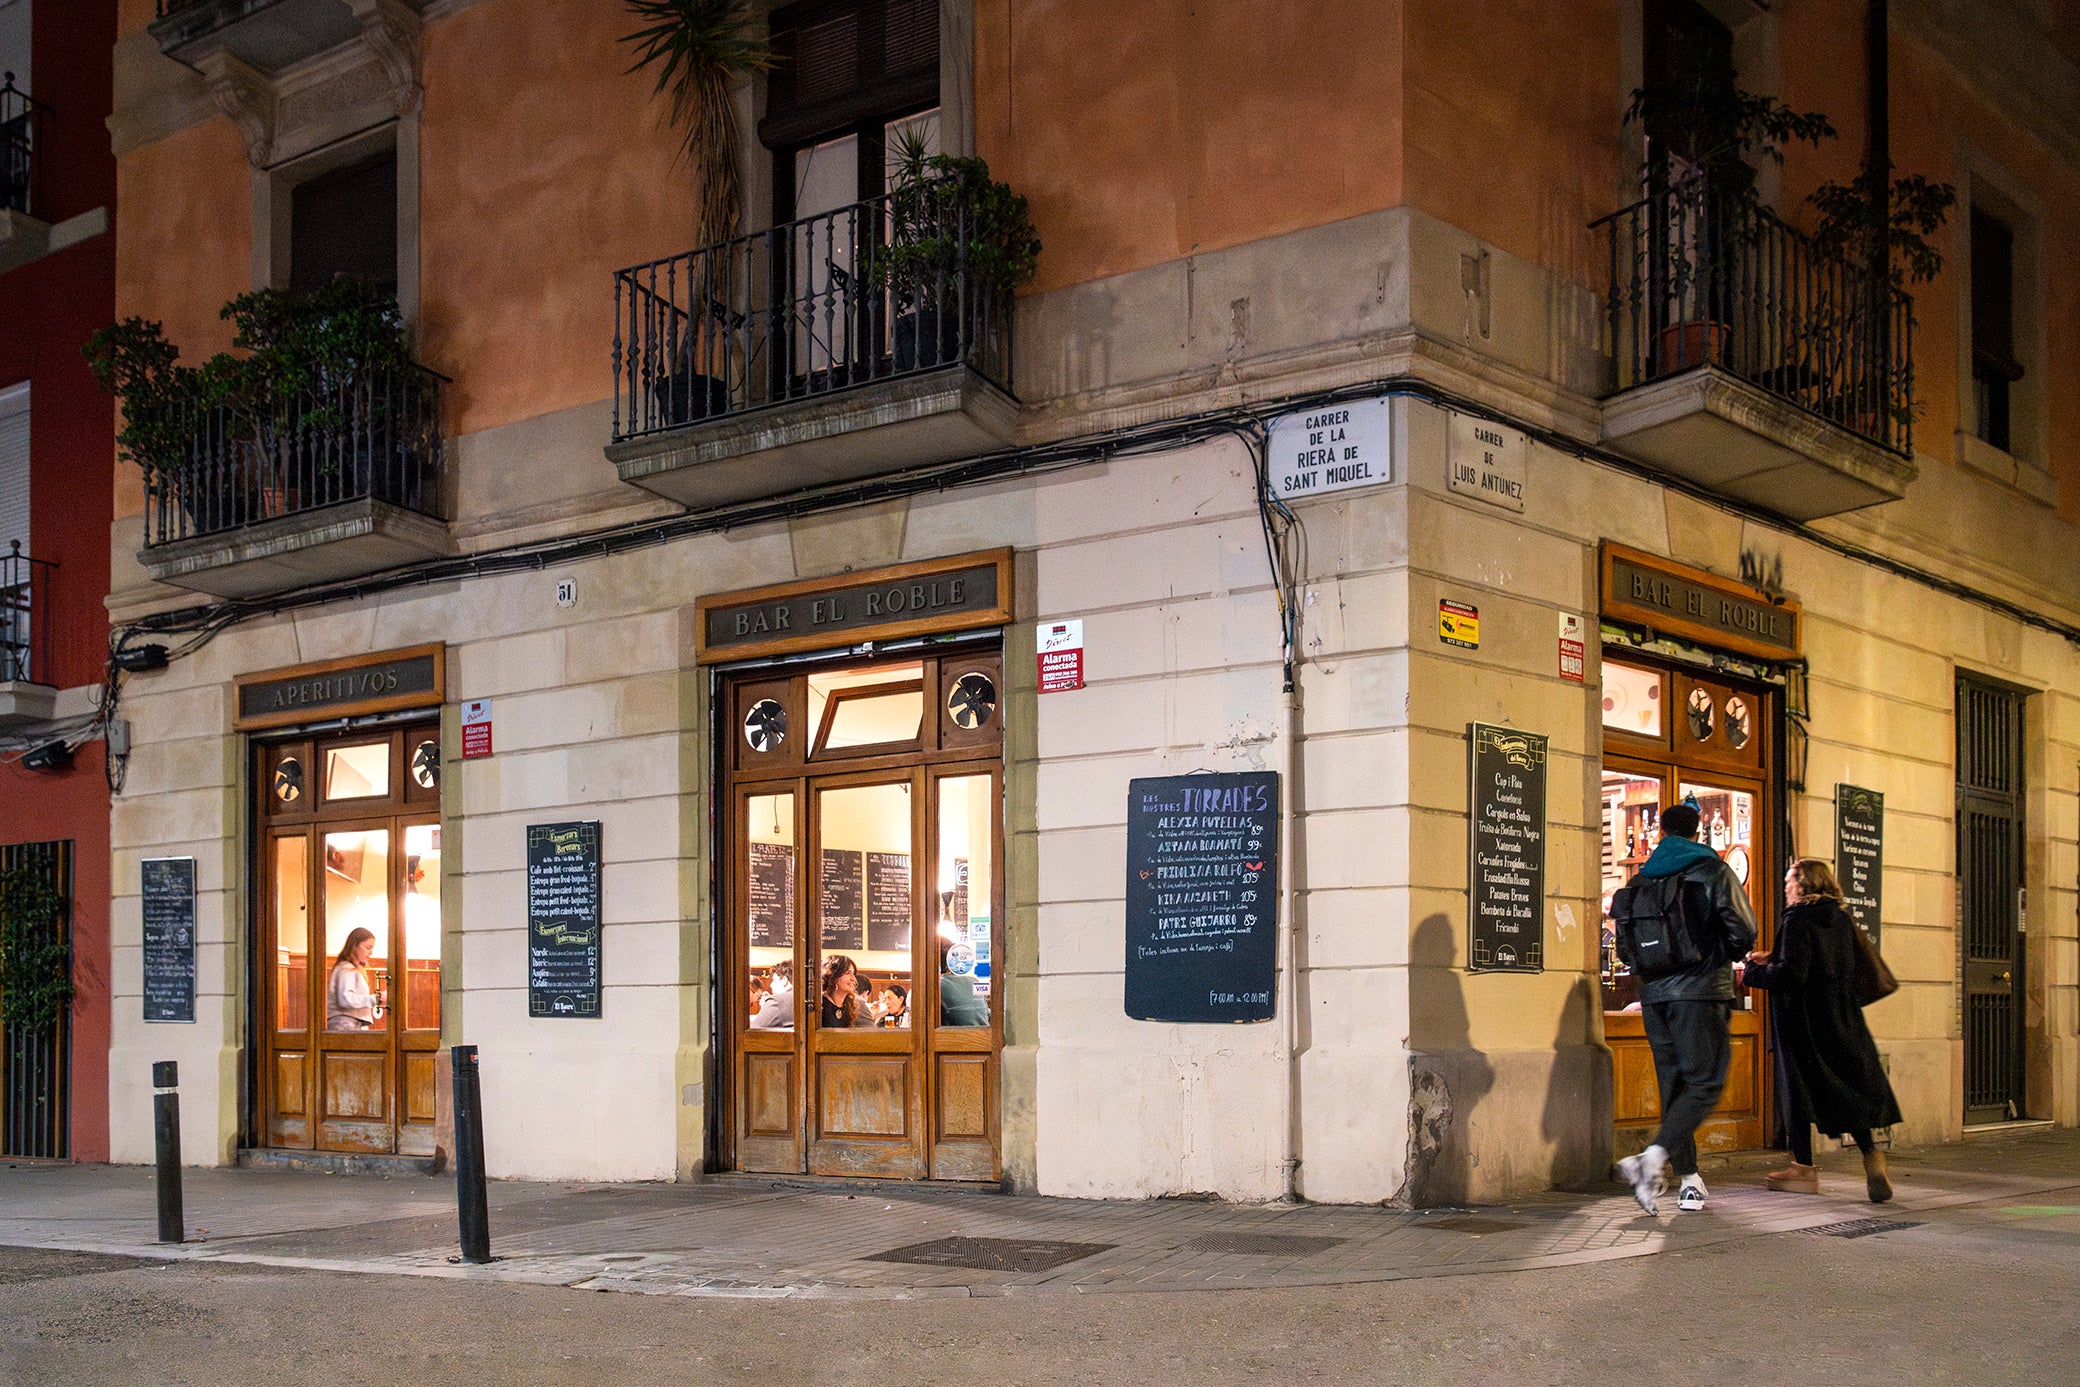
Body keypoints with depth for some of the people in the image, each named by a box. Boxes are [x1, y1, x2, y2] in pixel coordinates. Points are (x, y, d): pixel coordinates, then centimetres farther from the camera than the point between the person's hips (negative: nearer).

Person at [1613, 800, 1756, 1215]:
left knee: (1673, 1084, 11)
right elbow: (1743, 931, -6)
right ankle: (1653, 1158, -24)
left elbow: (1624, 940, 11)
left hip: (1654, 995, 5)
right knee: (1705, 1083, -5)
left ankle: (1688, 1179, 11)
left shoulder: (1640, 880, 11)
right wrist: (1727, 957, 13)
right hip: (1700, 992, -4)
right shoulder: (1713, 872, 0)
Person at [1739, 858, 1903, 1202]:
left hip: (1802, 1016, -7)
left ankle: (1804, 1168, 7)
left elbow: (1791, 974, -21)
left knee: (1798, 1083, 2)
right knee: (1848, 1083, 10)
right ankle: (1869, 1153, -7)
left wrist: (1751, 974, -8)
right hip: (1841, 1016, 7)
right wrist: (1773, 960, 21)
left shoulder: (1797, 920, -14)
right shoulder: (1842, 919, 9)